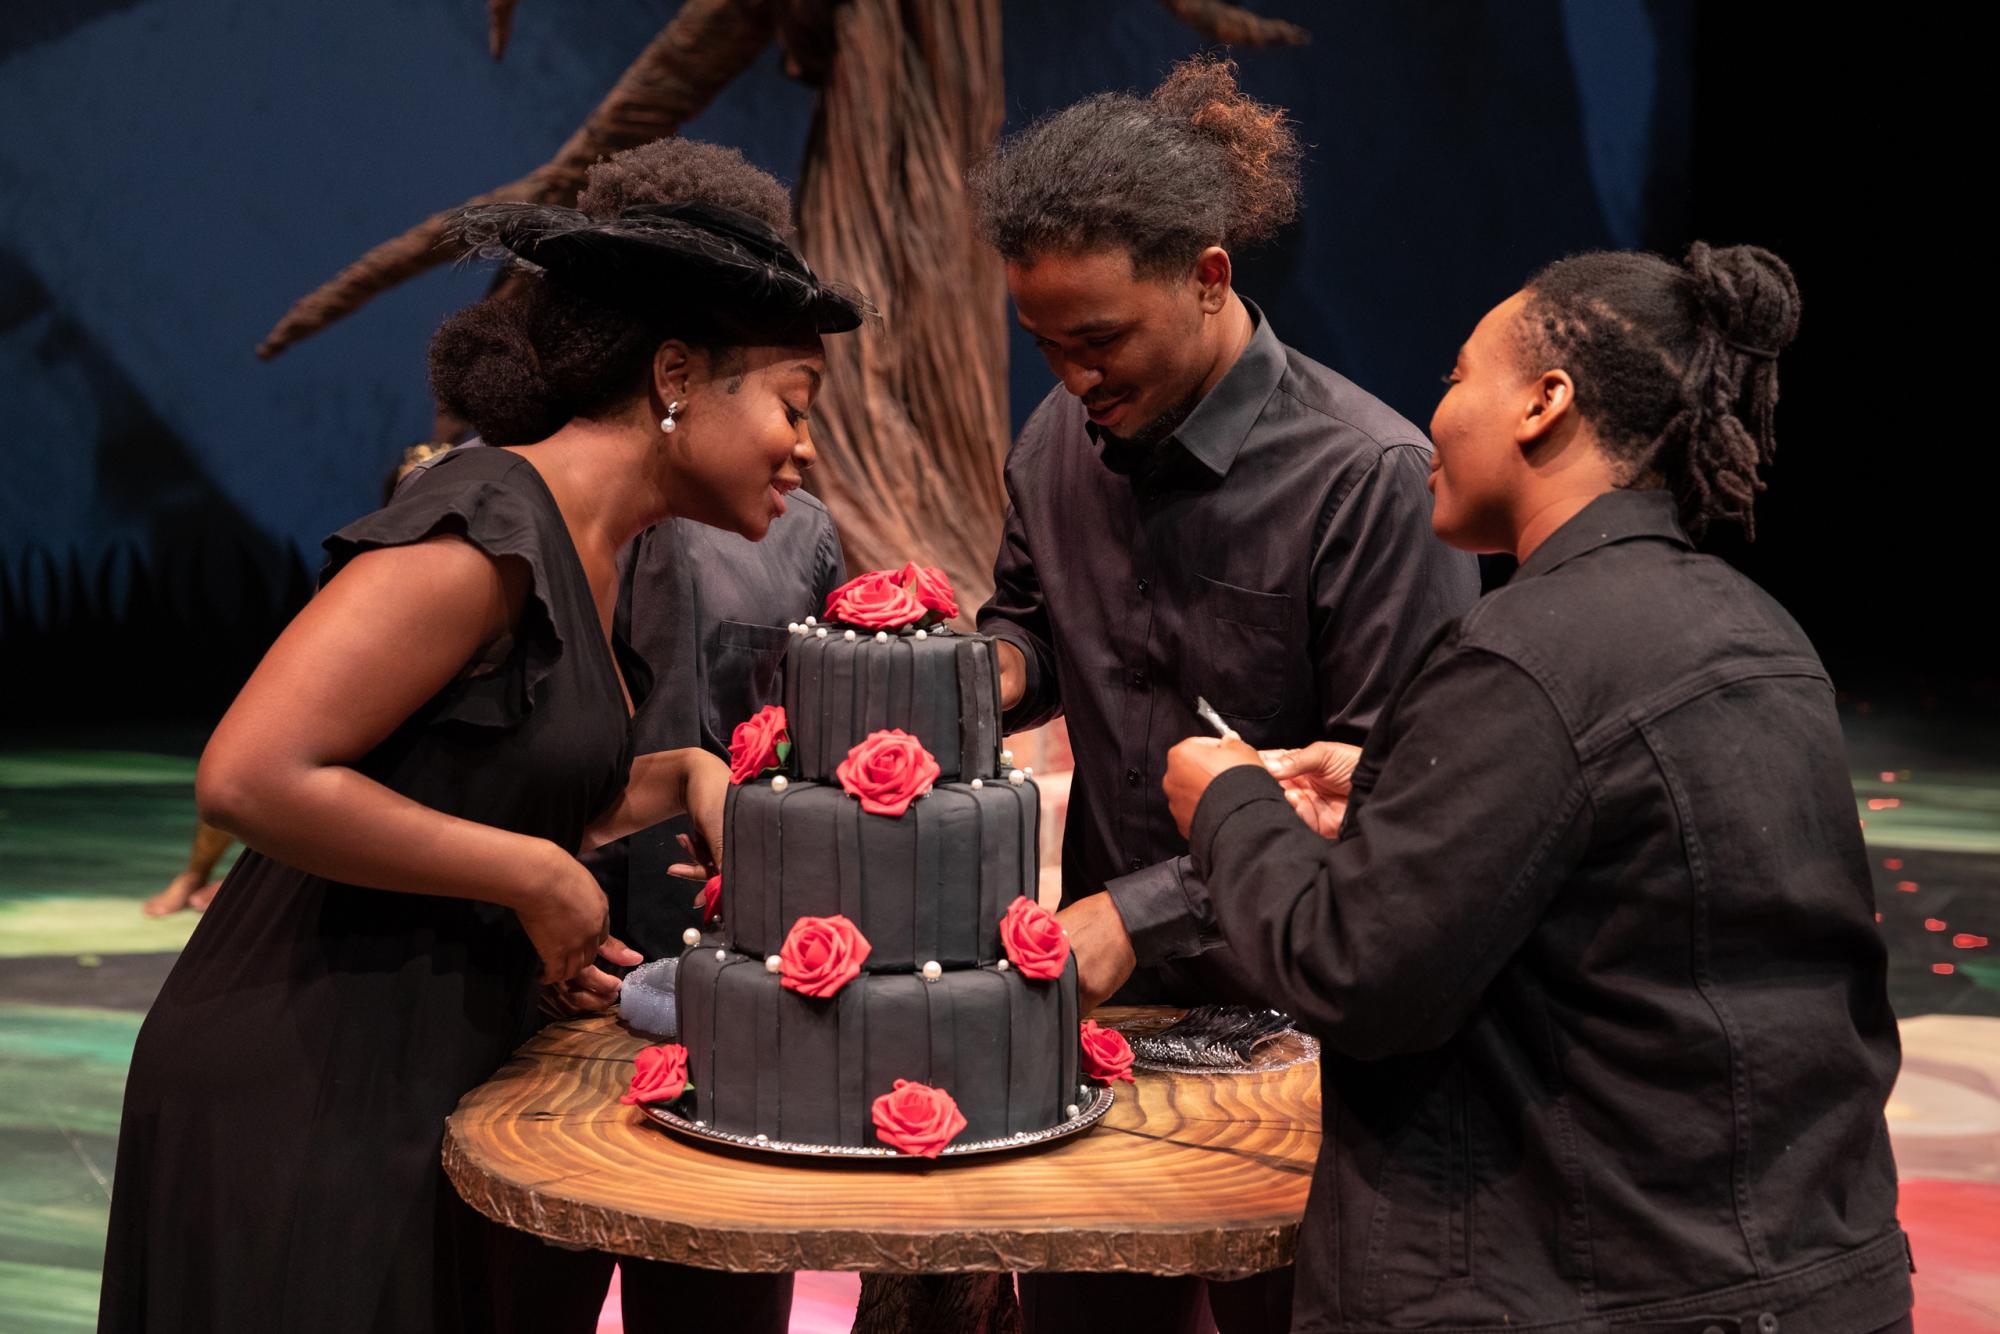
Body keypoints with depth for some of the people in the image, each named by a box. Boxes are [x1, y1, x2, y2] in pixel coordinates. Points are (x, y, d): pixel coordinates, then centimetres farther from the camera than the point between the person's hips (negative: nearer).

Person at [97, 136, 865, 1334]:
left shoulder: (585, 550, 10)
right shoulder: (488, 528, -19)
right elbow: (251, 777, -26)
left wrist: (682, 778, 2)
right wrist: (536, 878, -18)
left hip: (408, 1090, 9)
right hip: (304, 1099, -9)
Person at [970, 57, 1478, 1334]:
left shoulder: (1372, 479, -18)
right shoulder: (1060, 440, 2)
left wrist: (1143, 911, -24)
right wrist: (1000, 664, -5)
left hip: (1291, 1008, -5)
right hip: (1102, 990, 6)